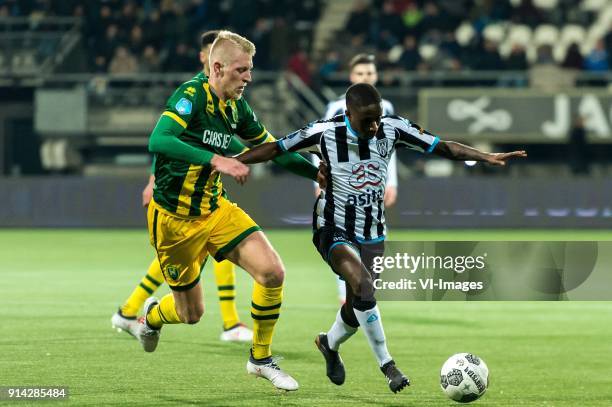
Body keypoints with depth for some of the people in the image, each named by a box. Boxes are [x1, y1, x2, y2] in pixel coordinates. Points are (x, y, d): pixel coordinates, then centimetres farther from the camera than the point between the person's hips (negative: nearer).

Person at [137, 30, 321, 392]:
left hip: (215, 209, 6)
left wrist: (319, 172, 7)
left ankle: (261, 358, 6)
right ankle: (153, 315, 44)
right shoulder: (191, 95, -21)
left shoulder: (237, 108, 1)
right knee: (191, 314, 6)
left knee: (272, 272, -14)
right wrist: (216, 160, -46)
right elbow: (158, 141, -37)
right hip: (174, 219, -6)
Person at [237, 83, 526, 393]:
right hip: (334, 230, -4)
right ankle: (387, 365, -21)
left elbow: (441, 147, -6)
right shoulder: (325, 133, -17)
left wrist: (487, 157, -14)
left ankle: (329, 344, 45)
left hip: (372, 233, 4)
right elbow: (276, 149, -11)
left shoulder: (393, 129, -9)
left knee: (357, 306, 9)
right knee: (362, 283, -29)